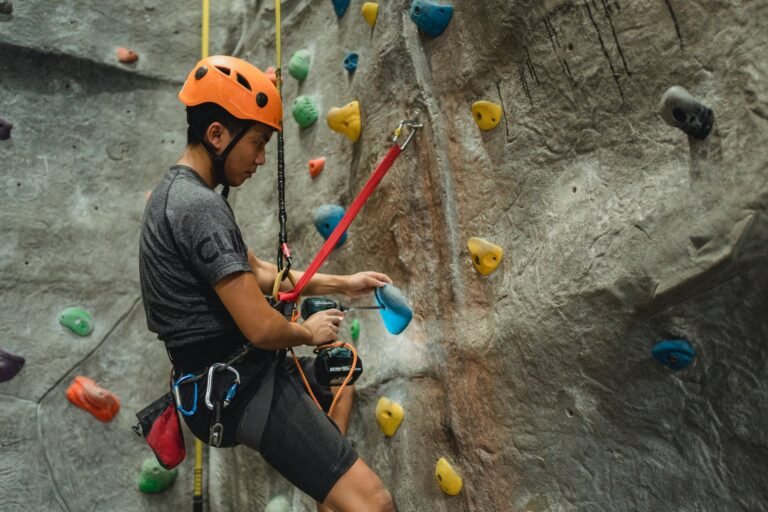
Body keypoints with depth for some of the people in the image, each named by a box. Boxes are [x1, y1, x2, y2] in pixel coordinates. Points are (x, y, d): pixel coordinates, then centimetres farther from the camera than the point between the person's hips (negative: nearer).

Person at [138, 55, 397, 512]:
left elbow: (259, 273, 17)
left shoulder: (180, 190, 11)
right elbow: (261, 328, -27)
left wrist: (342, 283, 13)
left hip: (232, 374, 11)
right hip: (237, 387, -10)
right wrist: (310, 332, -4)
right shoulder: (199, 206, -22)